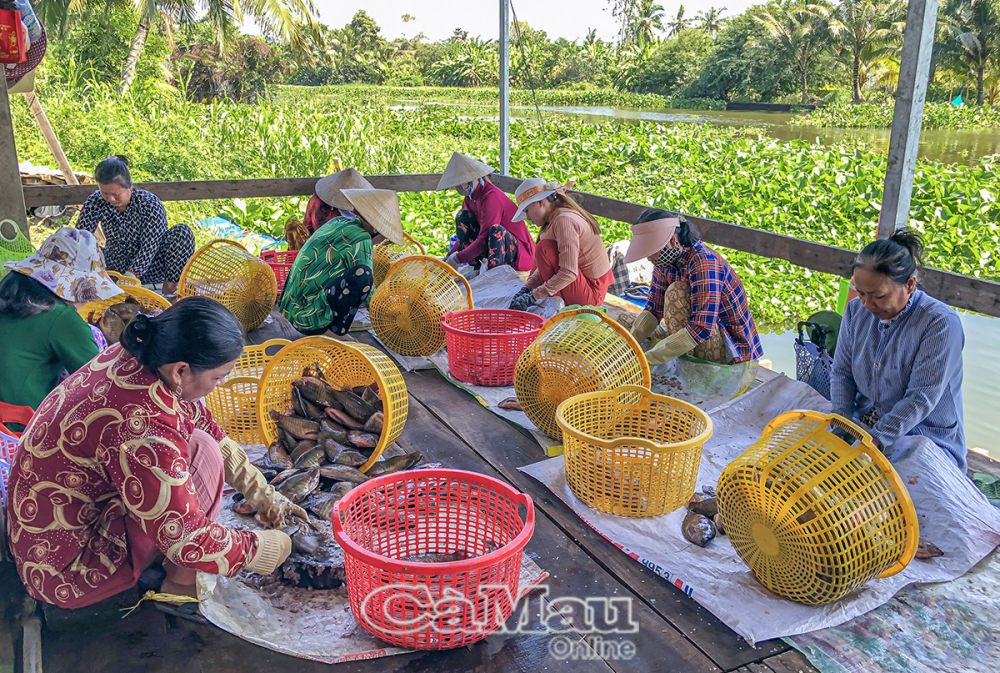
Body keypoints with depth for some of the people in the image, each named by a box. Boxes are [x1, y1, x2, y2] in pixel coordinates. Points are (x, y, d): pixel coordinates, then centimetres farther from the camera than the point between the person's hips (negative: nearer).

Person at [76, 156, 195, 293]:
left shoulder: (150, 204, -21)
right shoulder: (95, 202, -11)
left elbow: (149, 247, -26)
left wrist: (131, 275, -39)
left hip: (149, 268, -3)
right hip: (116, 267, 3)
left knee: (182, 232, -28)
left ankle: (170, 288, -21)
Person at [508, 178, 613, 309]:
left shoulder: (564, 220, -22)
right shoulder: (557, 217, 8)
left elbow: (569, 273, -27)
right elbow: (546, 265, 9)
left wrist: (533, 297, -24)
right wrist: (526, 288, -3)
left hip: (591, 295, -10)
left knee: (544, 249, -20)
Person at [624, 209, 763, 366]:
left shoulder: (703, 262, -28)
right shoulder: (666, 262, -3)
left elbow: (702, 329, -34)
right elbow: (653, 310, 3)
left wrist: (647, 360, -35)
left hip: (734, 351, -9)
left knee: (677, 293, -26)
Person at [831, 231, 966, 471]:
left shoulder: (941, 323, -19)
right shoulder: (856, 310, -1)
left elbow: (922, 397, -23)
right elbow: (841, 372, 4)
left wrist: (875, 440, -32)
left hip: (924, 435, -6)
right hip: (863, 420, 6)